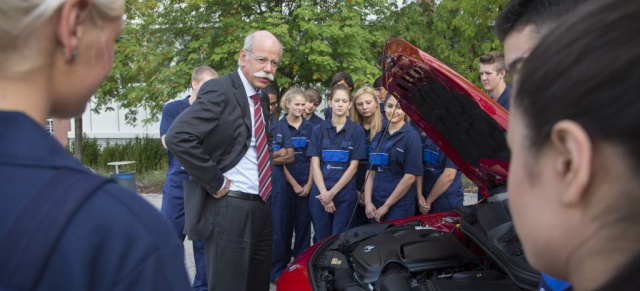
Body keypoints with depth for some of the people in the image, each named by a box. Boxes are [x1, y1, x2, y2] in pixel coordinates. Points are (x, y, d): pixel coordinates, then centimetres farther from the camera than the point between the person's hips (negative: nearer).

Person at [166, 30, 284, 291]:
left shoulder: (262, 100, 13)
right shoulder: (219, 90, -14)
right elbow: (177, 137, -26)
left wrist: (273, 155, 9)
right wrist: (215, 183, -21)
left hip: (261, 206, 8)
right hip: (230, 208, -8)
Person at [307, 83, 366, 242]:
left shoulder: (357, 131, 2)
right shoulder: (318, 130, 7)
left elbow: (353, 166, -2)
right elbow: (315, 164, 2)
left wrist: (332, 193, -9)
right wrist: (324, 193, -9)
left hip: (345, 194, -1)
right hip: (320, 194, 1)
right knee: (321, 240, 7)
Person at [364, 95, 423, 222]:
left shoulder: (411, 136, -7)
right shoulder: (378, 137, 11)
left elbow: (410, 177, -13)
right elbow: (371, 172, 9)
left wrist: (386, 206, -13)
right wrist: (368, 202, -3)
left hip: (400, 206, -5)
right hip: (375, 205, 6)